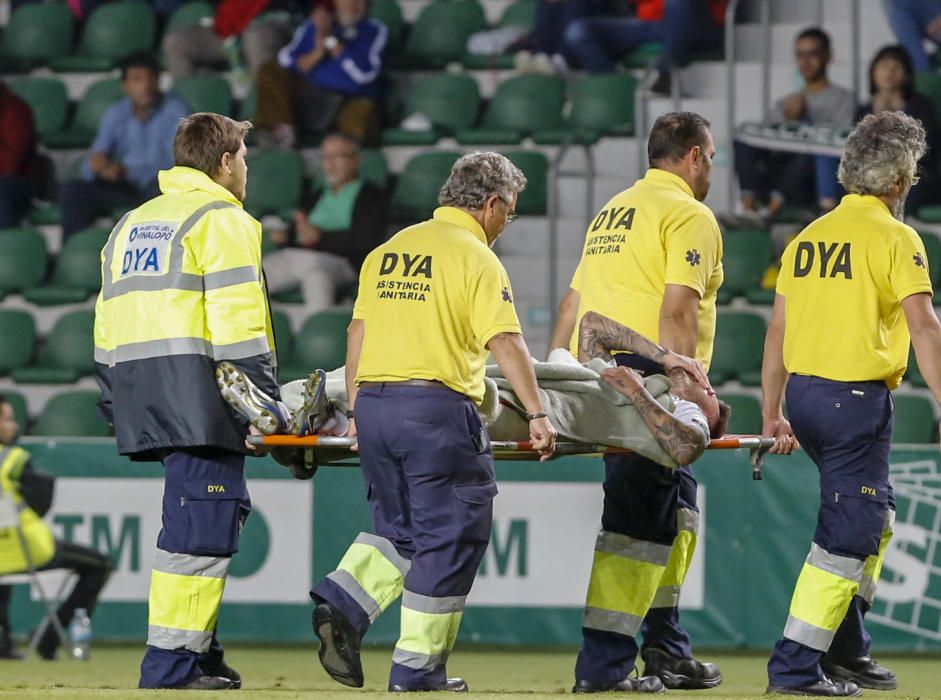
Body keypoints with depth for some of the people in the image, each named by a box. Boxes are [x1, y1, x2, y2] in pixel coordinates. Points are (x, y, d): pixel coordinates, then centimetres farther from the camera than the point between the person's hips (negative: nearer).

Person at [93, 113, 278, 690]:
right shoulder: (221, 219, -1)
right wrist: (262, 398, -12)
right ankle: (171, 664, -15)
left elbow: (109, 323, 25)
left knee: (208, 519, 12)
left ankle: (200, 653, 8)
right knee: (202, 526, -10)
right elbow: (237, 318, -11)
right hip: (196, 388, -9)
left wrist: (115, 401, 27)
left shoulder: (130, 225, 26)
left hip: (139, 392, 9)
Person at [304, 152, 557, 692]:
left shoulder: (389, 250, 16)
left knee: (401, 528, 19)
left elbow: (359, 334, 17)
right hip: (437, 405, -7)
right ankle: (418, 670, 3)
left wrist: (357, 410, 21)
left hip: (374, 403, 7)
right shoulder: (477, 258, -5)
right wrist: (537, 414, -13)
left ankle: (342, 606, -4)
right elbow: (505, 342, -13)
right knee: (450, 536, 3)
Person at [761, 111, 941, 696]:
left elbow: (778, 330, 15)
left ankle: (847, 652, 23)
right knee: (849, 532, -3)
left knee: (874, 517, 22)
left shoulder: (810, 236, 13)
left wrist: (772, 414, 20)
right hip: (858, 396, -8)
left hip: (802, 389, 8)